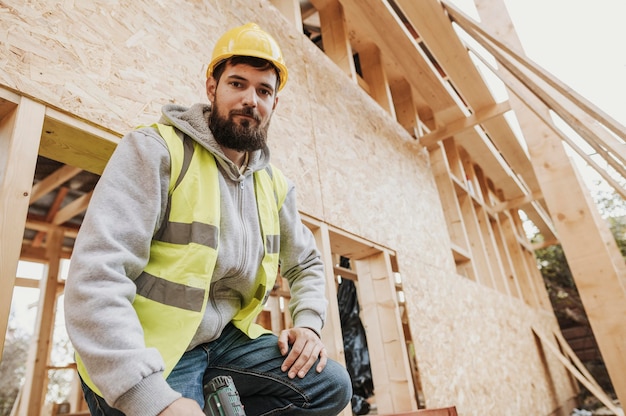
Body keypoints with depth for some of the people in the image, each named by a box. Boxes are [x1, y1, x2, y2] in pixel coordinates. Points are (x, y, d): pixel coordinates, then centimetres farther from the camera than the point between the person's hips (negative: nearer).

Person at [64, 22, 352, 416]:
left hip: (224, 339, 5)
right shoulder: (155, 150, -14)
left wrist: (307, 322, -1)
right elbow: (96, 276, -24)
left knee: (332, 384, -8)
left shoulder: (275, 185, 3)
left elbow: (306, 262, 17)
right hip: (145, 358, -4)